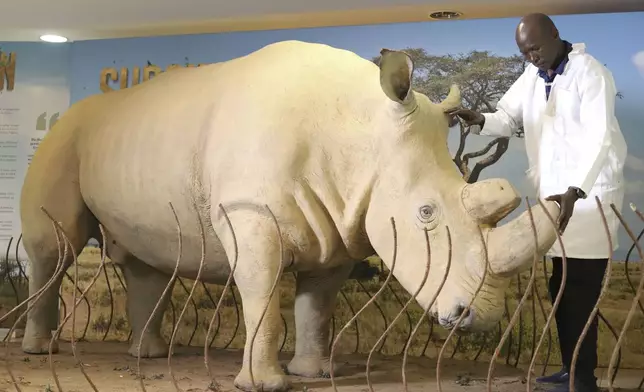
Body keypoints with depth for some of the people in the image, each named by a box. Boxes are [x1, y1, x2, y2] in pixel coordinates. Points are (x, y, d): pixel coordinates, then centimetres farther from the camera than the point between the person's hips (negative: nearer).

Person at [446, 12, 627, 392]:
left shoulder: (591, 74, -14)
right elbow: (508, 119, 9)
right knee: (562, 287, 12)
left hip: (591, 192, -7)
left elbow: (600, 139, -23)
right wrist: (479, 120, -14)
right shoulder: (532, 75, 9)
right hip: (554, 194, 7)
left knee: (580, 289, -5)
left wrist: (575, 191, -35)